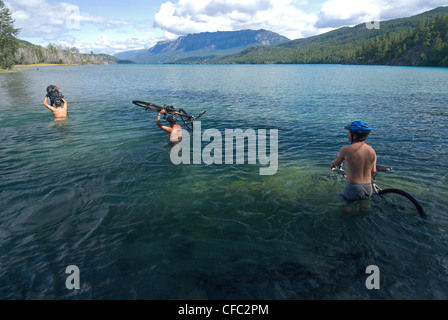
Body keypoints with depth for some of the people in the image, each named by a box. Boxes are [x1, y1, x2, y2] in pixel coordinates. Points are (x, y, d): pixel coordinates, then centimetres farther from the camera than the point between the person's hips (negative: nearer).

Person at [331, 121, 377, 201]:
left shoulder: (345, 150, -13)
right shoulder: (372, 151, 1)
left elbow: (336, 164, 6)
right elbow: (373, 171, 12)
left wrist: (333, 165, 30)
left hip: (353, 192, -5)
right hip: (369, 191, 6)